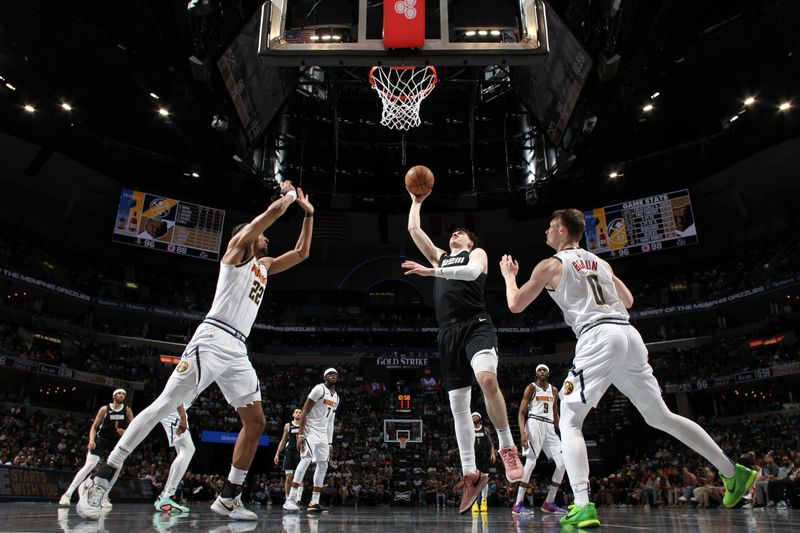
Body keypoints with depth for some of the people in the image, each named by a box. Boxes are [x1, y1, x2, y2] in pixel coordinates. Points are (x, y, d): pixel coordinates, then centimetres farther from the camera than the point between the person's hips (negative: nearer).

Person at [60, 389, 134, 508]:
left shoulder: (127, 410, 0)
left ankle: (104, 497, 11)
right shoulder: (104, 409, -4)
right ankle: (68, 494, -12)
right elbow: (94, 426, -1)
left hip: (117, 442, 3)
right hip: (101, 439, -3)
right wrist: (91, 440, -16)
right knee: (89, 466, -16)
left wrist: (125, 432, -18)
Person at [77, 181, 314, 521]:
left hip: (238, 350, 8)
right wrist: (289, 193, 15)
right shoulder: (238, 248, 7)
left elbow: (301, 253, 31)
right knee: (165, 405, -13)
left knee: (255, 422, 3)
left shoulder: (264, 265, 27)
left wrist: (308, 213, 30)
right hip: (213, 338, -8)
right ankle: (99, 481, -7)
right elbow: (273, 211, -3)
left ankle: (228, 498, 10)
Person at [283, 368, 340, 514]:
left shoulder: (336, 397, 14)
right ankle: (290, 499, -24)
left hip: (322, 434, 9)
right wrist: (301, 434, -23)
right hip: (310, 430, -9)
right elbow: (304, 412, -15)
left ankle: (314, 502, 9)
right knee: (306, 459, -23)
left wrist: (330, 443, 15)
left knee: (323, 465, 5)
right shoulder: (319, 389, -12)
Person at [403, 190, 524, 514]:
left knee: (487, 380, -31)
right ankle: (471, 473, 7)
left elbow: (473, 271, -11)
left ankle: (507, 448, -14)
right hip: (448, 332, 5)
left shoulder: (477, 253, 14)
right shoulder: (440, 257, 29)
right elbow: (413, 228, 28)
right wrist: (417, 202, 34)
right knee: (457, 405, 1)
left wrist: (431, 271, -17)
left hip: (475, 324, -5)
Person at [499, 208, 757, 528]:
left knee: (569, 422, -2)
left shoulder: (551, 265, 6)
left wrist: (509, 275, 28)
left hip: (598, 337, -7)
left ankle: (583, 507, -17)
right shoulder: (600, 262, 24)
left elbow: (515, 305, 11)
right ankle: (734, 473, 25)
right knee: (661, 417, 20)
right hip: (629, 335, 7)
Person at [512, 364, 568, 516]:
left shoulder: (554, 390, 17)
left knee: (562, 462, -3)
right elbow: (521, 412, -5)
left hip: (549, 427, 6)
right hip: (534, 424, -6)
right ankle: (518, 504, -11)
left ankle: (549, 503, 7)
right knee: (531, 462, -16)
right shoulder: (531, 388, 0)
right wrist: (522, 432, -19)